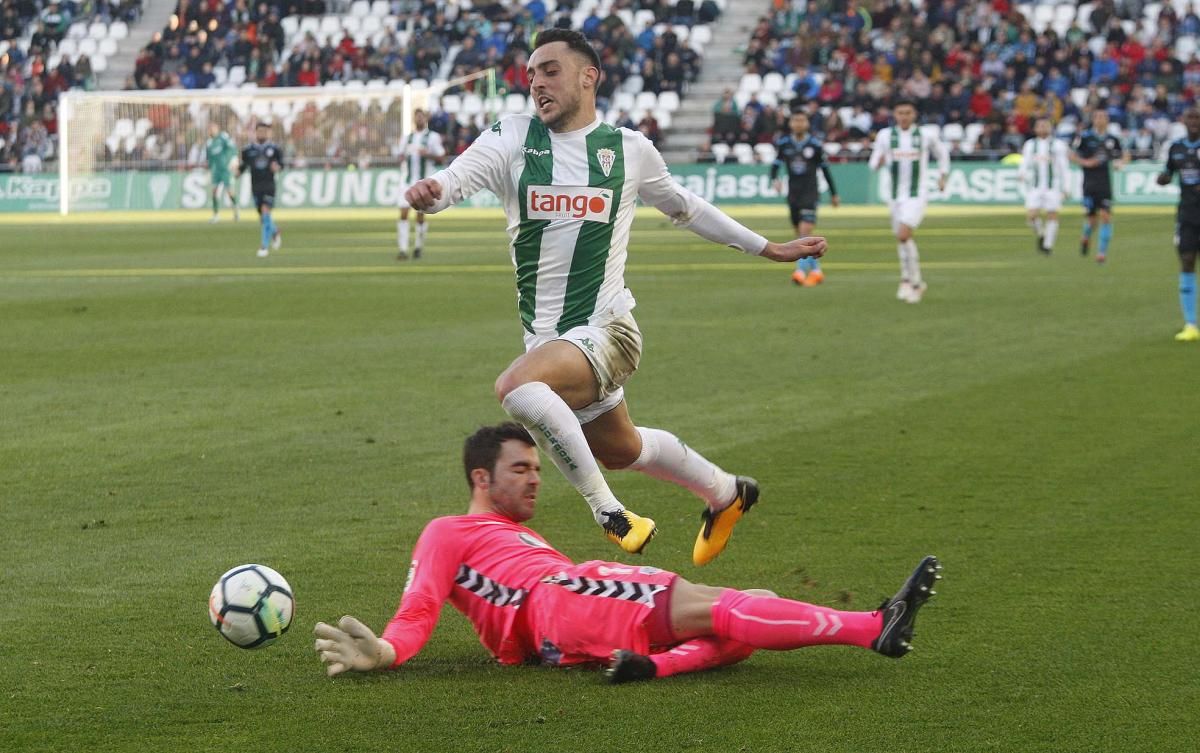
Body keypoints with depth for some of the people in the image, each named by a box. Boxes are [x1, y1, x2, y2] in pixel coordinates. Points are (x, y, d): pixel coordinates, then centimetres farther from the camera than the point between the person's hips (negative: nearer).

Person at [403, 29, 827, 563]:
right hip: (545, 336, 5)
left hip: (603, 329, -5)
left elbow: (684, 208, 18)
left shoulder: (629, 149, -1)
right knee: (618, 448, 23)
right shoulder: (511, 138, 0)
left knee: (517, 387, -32)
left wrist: (768, 249, 24)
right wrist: (428, 193, -44)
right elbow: (456, 178, -19)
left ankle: (608, 512, -21)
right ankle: (726, 494, 48)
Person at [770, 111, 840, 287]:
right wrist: (775, 179, -19)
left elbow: (825, 168, 5)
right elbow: (776, 163, 4)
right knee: (800, 234, 9)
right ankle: (816, 270, 23)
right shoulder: (783, 143, 2)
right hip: (793, 192, 4)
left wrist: (833, 193, 11)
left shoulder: (814, 143, -3)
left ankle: (801, 270, -23)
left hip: (810, 191, -4)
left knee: (805, 231, -17)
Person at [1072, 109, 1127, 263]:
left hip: (1105, 183, 2)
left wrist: (1119, 163, -3)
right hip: (1089, 183, -2)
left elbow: (1122, 156, 18)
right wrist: (1086, 163, -14)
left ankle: (1102, 251, -3)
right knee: (1092, 217, 0)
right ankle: (1086, 237, 35)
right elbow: (1072, 156, 1)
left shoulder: (1112, 139, 5)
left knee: (1106, 216, -9)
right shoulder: (1084, 137, -3)